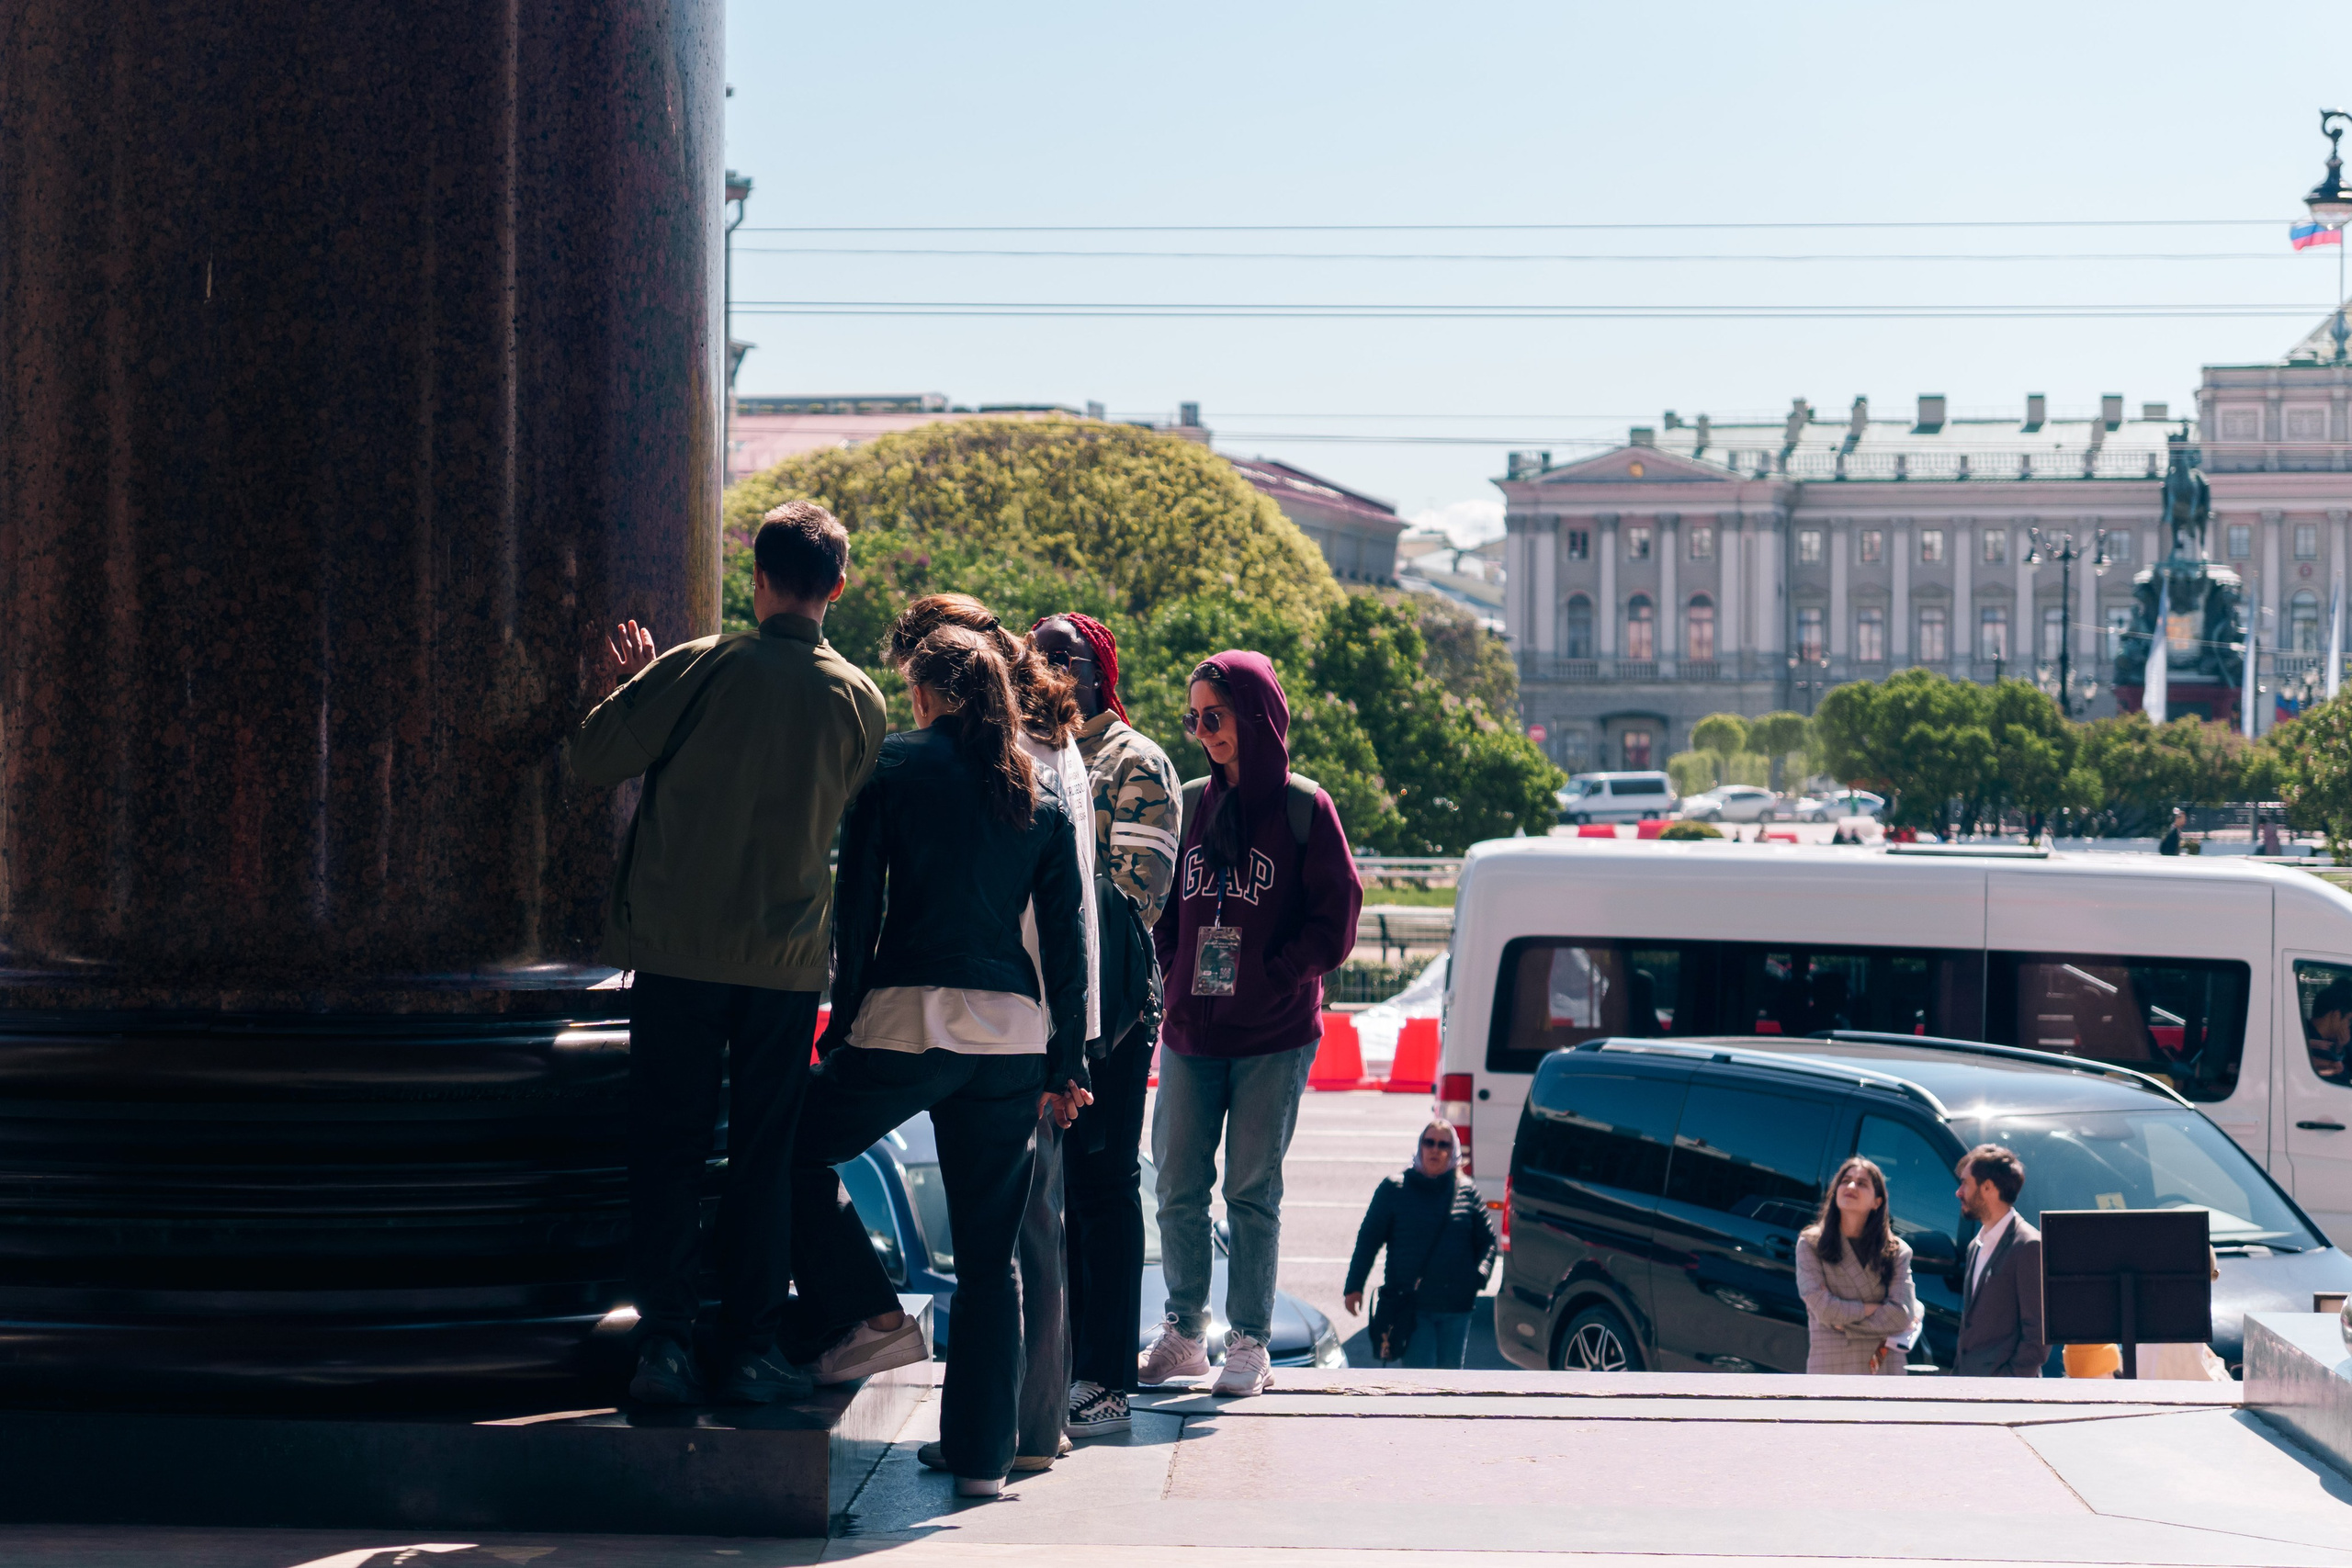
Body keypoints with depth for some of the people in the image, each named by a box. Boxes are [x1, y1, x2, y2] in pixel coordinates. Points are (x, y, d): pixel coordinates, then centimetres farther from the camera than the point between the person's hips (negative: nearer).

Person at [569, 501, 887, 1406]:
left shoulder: (702, 669, -9)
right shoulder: (859, 701, 1)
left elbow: (593, 758, -6)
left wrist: (638, 683, 12)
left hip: (679, 949, -2)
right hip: (788, 958, 2)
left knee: (667, 1151, 4)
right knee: (765, 1155, 9)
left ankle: (666, 1345, 2)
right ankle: (751, 1348, 8)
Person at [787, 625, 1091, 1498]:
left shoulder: (897, 764, 1)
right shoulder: (1043, 791, 12)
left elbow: (858, 907, -1)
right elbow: (1066, 934, 11)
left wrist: (843, 1024, 5)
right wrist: (1067, 1063, 13)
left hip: (910, 1019, -4)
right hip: (1013, 1030, 4)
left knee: (801, 1154, 19)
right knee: (989, 1255, 8)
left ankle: (868, 1318, 5)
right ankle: (981, 1452, 8)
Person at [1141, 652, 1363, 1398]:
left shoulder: (1304, 807, -4)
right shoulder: (1192, 803, 9)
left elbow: (1335, 921, -5)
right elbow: (1163, 903, 18)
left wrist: (1272, 974, -10)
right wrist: (1177, 971, 4)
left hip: (1275, 1036, -4)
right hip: (1191, 1030, 4)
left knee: (1252, 1190, 0)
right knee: (1179, 1185, 5)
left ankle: (1249, 1343, 8)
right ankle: (1184, 1333, 16)